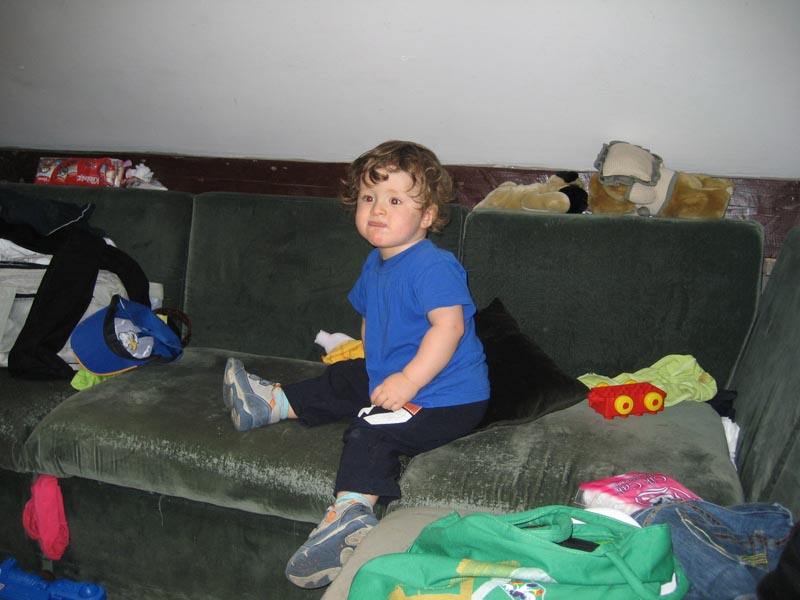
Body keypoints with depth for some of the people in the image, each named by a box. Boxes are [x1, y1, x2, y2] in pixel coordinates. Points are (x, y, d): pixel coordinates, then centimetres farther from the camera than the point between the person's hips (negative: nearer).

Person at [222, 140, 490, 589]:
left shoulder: (432, 265, -23)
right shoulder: (376, 264, 9)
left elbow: (449, 324, -33)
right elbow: (371, 316, 24)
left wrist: (408, 380, -35)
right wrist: (374, 365, 17)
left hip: (447, 397, -10)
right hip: (388, 375, 10)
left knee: (370, 431, -25)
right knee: (343, 381, 21)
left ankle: (349, 516, -25)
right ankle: (273, 404, 36)